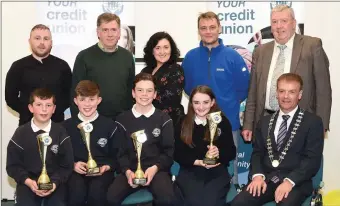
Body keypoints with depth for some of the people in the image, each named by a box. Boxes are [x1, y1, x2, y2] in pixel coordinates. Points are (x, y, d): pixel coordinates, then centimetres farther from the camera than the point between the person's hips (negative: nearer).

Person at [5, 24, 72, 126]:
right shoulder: (18, 66, 3)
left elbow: (70, 94, 6)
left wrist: (56, 110, -8)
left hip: (56, 121, 0)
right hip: (28, 122, 0)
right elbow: (10, 96, 4)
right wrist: (29, 112, -6)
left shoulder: (62, 66, 4)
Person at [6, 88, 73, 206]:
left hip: (54, 181, 0)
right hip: (29, 181, 1)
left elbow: (67, 165, 2)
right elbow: (13, 165, 3)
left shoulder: (60, 132, 0)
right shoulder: (21, 133, 1)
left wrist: (54, 182, -16)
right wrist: (28, 181, -14)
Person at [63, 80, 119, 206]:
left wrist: (106, 167, -9)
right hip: (77, 171, 1)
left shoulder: (109, 125, 8)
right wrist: (73, 165, -6)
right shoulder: (67, 125, 11)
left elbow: (116, 156, 11)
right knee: (77, 193, -33)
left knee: (96, 192, -34)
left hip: (102, 172, -1)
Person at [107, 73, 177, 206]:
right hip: (130, 170, 1)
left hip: (157, 170, 0)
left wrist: (155, 168, -13)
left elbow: (169, 151, 6)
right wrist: (127, 171, -12)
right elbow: (120, 152, 8)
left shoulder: (164, 119, 9)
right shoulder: (122, 120, 11)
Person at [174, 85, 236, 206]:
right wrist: (198, 162, -11)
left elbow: (232, 152, 7)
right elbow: (178, 154, 5)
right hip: (190, 171, 0)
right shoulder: (183, 124, 7)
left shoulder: (222, 121, 6)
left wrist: (219, 153, -15)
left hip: (217, 171, 0)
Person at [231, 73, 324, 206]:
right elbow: (257, 152, 14)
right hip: (266, 179, 4)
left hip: (296, 182, -3)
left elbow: (313, 159, -5)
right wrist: (258, 175, -6)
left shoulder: (313, 122, 2)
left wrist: (290, 181, -18)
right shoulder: (265, 121, 17)